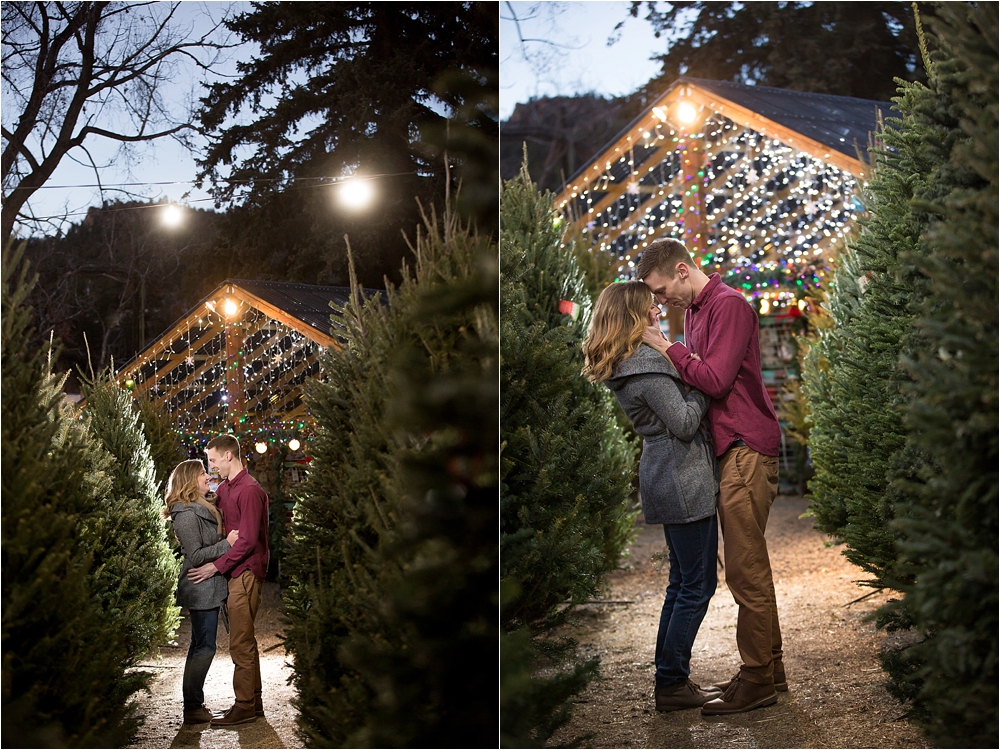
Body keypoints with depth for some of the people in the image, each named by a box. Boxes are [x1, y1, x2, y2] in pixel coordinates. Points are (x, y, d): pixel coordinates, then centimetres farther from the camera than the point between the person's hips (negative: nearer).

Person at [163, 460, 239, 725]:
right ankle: (193, 708, -1)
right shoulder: (187, 515, -18)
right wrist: (227, 543, -21)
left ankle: (194, 704, 22)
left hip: (209, 589, 10)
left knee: (200, 646, 14)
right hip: (200, 590, -10)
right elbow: (195, 556, -22)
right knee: (204, 647, -7)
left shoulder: (203, 508, 14)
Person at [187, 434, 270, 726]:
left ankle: (244, 706, 0)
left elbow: (248, 540, -20)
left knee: (240, 643, -6)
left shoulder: (249, 490, -16)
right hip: (234, 571, 10)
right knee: (245, 640, 15)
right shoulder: (224, 488, 13)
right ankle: (253, 701, 23)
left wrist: (216, 566, -18)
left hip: (246, 572, -10)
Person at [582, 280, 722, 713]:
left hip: (665, 478, 10)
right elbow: (684, 422, -20)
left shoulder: (622, 366, 10)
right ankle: (673, 684, 5)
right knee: (698, 585, -2)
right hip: (684, 481, -10)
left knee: (681, 582, 17)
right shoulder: (647, 366, -20)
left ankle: (669, 680, 24)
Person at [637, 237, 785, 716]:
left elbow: (715, 380, -19)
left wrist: (665, 347, -10)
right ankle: (769, 668, 22)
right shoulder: (694, 310, 16)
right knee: (748, 566, 14)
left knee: (745, 569, -6)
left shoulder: (728, 304, -12)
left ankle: (757, 681, 1)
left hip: (747, 450, -10)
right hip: (729, 449, 10)